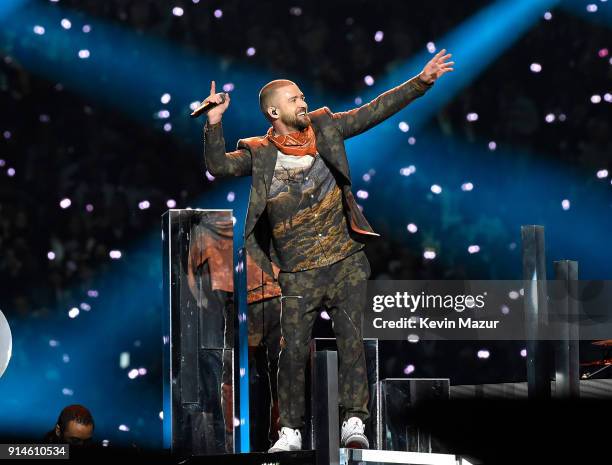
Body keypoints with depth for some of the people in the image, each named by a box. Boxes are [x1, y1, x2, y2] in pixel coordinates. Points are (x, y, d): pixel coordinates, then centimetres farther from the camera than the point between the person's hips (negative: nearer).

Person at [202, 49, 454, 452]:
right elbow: (219, 165, -12)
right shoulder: (259, 153, 0)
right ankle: (291, 431, 9)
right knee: (293, 352, -3)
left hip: (346, 262, 1)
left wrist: (422, 81, 2)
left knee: (352, 342, -8)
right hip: (299, 275, -1)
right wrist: (214, 125, -26)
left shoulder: (324, 127, 6)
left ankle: (354, 423, -6)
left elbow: (375, 111, 7)